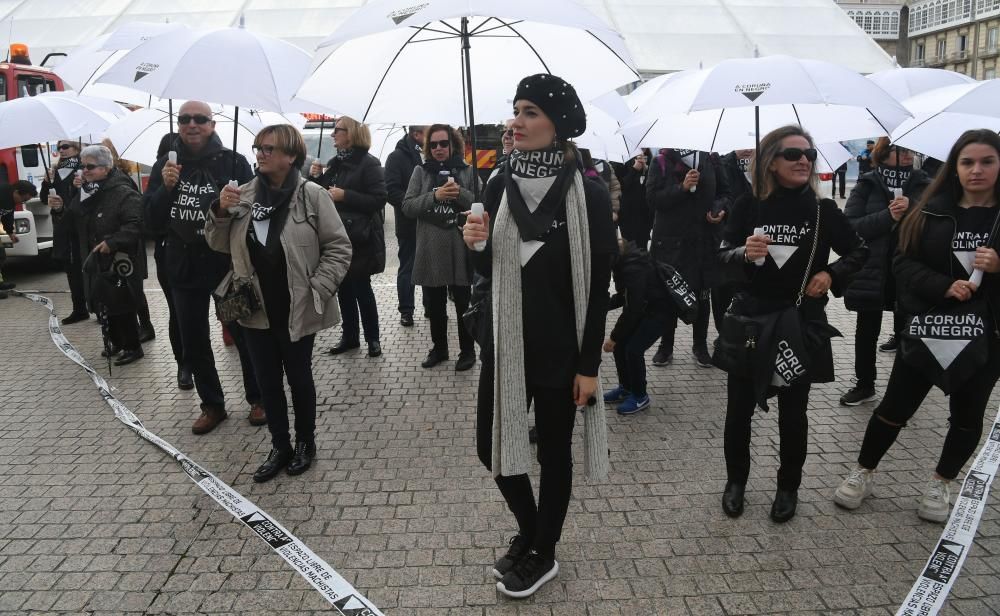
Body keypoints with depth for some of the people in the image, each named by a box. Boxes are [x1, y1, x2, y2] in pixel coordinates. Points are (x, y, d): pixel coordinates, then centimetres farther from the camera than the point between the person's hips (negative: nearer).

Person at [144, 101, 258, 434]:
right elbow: (152, 220, 0)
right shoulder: (165, 165, 5)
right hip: (183, 267, 4)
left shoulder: (233, 162, -6)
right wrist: (166, 187, -15)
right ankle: (212, 405, 27)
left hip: (228, 263, -4)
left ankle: (257, 399, 26)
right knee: (193, 342, 11)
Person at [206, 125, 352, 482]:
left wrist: (317, 290, -15)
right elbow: (220, 244, 9)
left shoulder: (312, 196, -12)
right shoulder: (244, 195, 0)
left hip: (297, 311, -4)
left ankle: (305, 442, 33)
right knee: (267, 382, 13)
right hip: (255, 309, 4)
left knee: (299, 378, 12)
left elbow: (338, 248, -8)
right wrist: (220, 213, -10)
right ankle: (280, 446, 30)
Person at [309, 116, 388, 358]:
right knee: (343, 288, 11)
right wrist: (315, 177, -1)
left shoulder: (368, 163, -9)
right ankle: (350, 336, 22)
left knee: (361, 288, 0)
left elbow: (379, 199, -17)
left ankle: (372, 338, 13)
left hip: (360, 238, -7)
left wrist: (345, 196, -21)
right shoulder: (334, 163, 12)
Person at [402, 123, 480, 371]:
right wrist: (434, 196, -16)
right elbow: (408, 206, -1)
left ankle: (467, 350, 22)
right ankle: (439, 348, 29)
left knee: (463, 302, 8)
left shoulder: (467, 171, 3)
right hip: (430, 249, 2)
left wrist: (461, 194, -18)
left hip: (461, 248, -2)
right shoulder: (421, 171, 7)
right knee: (433, 304, 12)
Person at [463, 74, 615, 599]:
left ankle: (543, 554, 32)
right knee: (491, 443, 11)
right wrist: (477, 245, -12)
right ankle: (529, 529, 39)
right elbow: (489, 271, 10)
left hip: (560, 347, -5)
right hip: (505, 342, 5)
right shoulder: (500, 187, 3)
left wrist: (589, 364, -12)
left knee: (553, 451, 10)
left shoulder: (588, 195, -12)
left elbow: (598, 287, -11)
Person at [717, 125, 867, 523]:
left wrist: (832, 274, -9)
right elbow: (723, 255, 2)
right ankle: (735, 481, 27)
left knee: (793, 412, 10)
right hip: (750, 318, 0)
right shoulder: (748, 207, -5)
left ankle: (788, 487, 29)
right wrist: (743, 254, -20)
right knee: (739, 408, 7)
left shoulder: (824, 210, -3)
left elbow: (858, 252, 9)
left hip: (801, 321, 0)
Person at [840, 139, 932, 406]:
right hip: (872, 271, 0)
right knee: (867, 330, 10)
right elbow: (850, 226, -10)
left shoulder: (923, 184, 4)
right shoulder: (867, 185, 0)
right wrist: (888, 216, -21)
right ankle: (864, 384, 27)